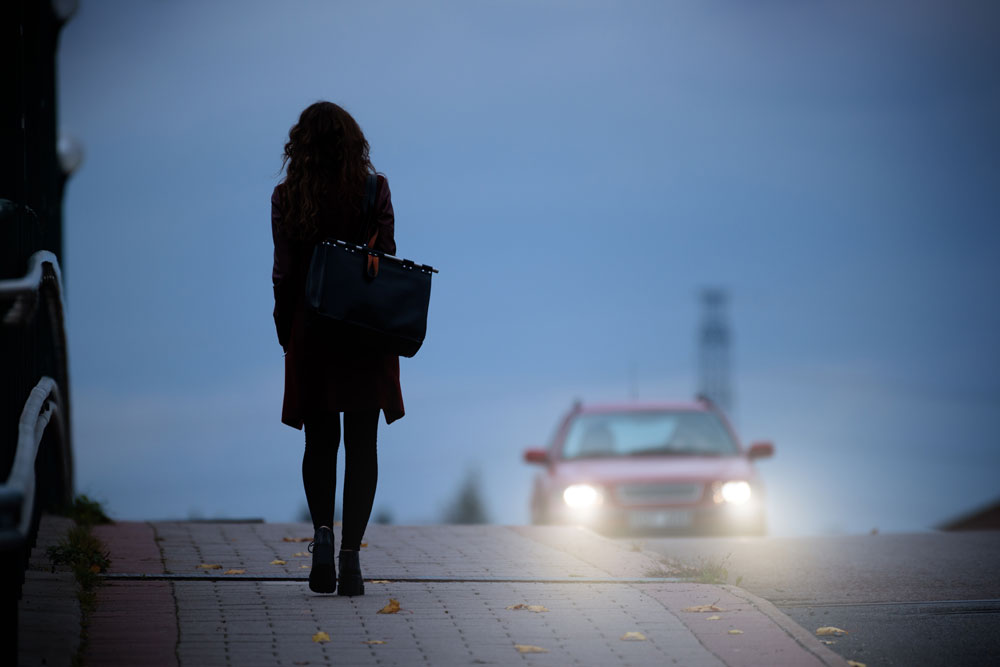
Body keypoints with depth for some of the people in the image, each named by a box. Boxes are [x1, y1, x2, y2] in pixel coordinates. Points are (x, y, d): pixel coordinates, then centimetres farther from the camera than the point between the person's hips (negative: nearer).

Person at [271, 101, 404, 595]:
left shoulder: (287, 198, -4)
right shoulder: (373, 191, -4)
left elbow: (284, 274, -3)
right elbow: (387, 263, -5)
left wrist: (287, 333, 7)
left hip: (311, 335, 0)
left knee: (320, 444, 12)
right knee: (361, 445, 6)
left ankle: (323, 533, -10)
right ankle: (351, 554, -1)